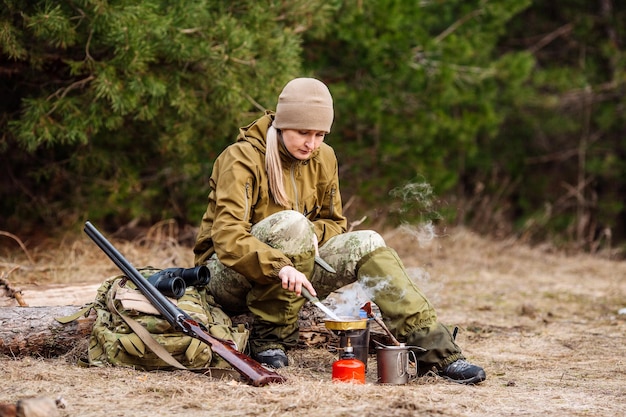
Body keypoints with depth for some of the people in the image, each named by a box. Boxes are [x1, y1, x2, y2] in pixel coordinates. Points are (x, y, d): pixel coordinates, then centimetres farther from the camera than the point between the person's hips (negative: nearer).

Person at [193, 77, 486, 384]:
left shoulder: (323, 158, 3)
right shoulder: (242, 158, -18)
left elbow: (335, 223, 13)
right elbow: (227, 237, -30)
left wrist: (313, 235, -12)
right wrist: (280, 267, -46)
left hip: (292, 270, 6)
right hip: (228, 275, -6)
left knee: (366, 244, -13)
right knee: (291, 223, -33)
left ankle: (437, 352, -17)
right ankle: (270, 338, -24)